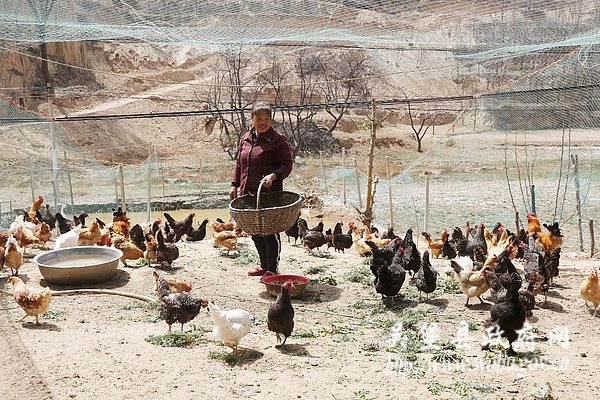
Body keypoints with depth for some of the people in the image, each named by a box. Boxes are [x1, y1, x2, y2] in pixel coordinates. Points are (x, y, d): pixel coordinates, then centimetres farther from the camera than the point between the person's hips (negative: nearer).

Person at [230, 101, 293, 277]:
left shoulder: (278, 140, -6)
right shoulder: (245, 138, 14)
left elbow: (287, 164, -8)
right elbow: (239, 163, 22)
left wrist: (273, 176, -24)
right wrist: (235, 185, 14)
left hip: (269, 193, -7)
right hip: (248, 193, 7)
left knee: (269, 232, -3)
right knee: (254, 231, 14)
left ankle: (273, 269, 10)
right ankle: (264, 265, 28)